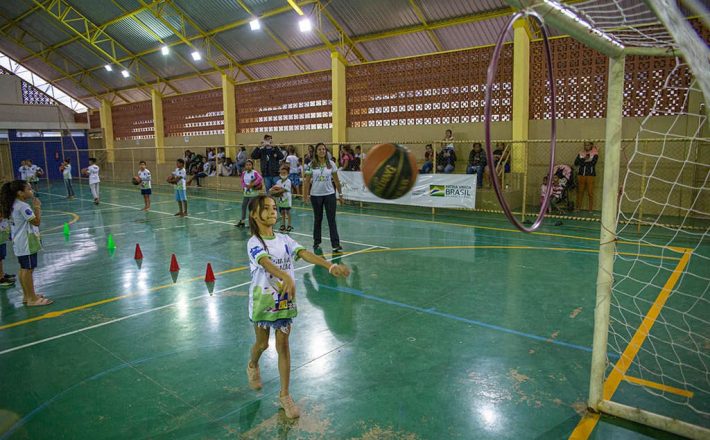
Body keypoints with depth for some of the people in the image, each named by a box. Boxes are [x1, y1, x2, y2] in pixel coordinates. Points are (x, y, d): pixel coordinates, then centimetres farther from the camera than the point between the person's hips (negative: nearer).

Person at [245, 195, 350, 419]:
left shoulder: (284, 240, -3)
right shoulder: (254, 243, -16)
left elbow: (305, 254, -18)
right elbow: (266, 263, -36)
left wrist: (330, 266, -35)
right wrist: (286, 277, -56)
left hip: (285, 300, 3)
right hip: (263, 301, -3)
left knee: (283, 346, 7)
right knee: (262, 344, 17)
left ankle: (284, 395, 20)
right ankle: (252, 366, 52)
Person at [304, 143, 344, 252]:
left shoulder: (331, 164, 1)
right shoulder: (311, 165, -1)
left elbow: (336, 180, 6)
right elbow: (307, 181, 1)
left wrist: (340, 194, 5)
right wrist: (305, 195, -5)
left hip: (330, 195, 0)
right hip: (316, 195, 0)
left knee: (332, 219, -3)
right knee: (318, 219, 11)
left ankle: (335, 244, -3)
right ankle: (316, 242, 25)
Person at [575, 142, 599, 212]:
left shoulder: (595, 154, 1)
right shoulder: (581, 153, 13)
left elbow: (592, 163, -14)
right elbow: (576, 162, 1)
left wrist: (582, 162, -7)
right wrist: (584, 159, -12)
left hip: (590, 175, -4)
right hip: (581, 175, 4)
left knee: (590, 192, -4)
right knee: (580, 191, 7)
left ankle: (590, 209, 0)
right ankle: (578, 207, 14)